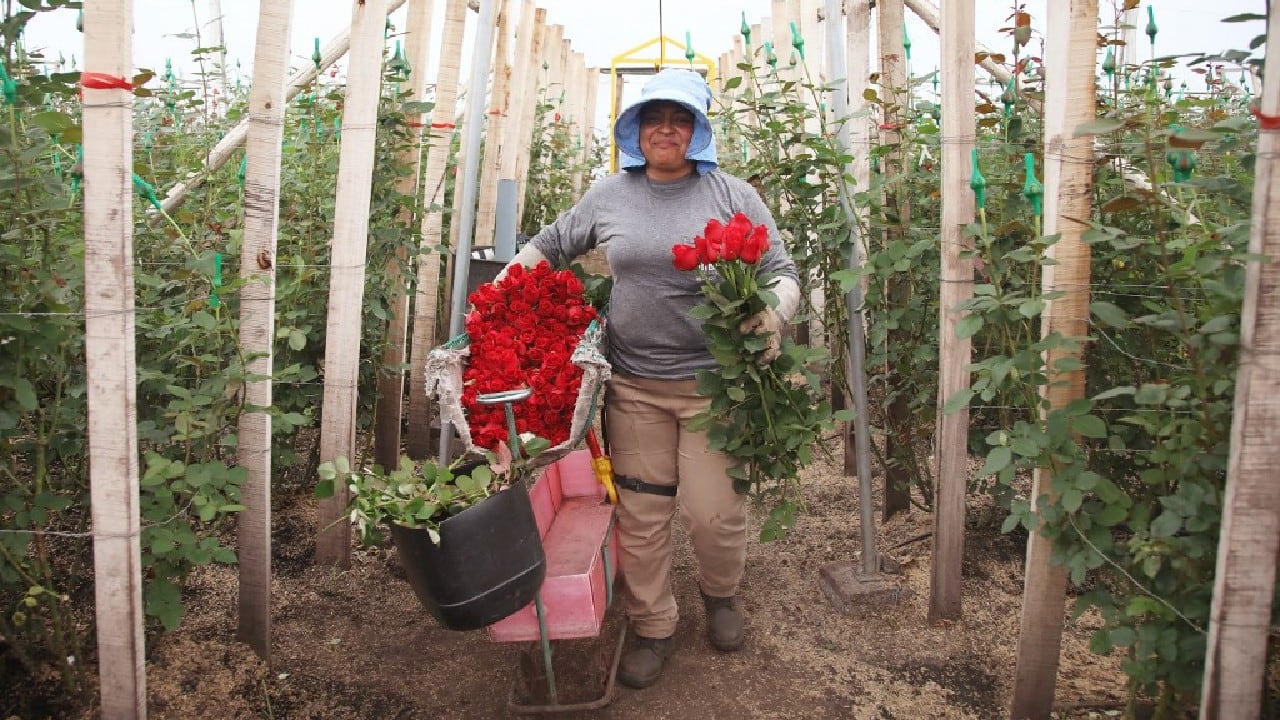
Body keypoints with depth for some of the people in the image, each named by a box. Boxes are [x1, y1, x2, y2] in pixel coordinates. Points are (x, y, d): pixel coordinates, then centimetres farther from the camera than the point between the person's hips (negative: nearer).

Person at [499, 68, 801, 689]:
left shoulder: (732, 195, 1)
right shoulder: (609, 195, 7)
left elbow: (782, 271, 2)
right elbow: (548, 246, 19)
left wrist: (774, 314, -19)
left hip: (713, 383, -2)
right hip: (633, 383, 2)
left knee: (713, 510, -1)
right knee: (640, 514, 7)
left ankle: (721, 592, 34)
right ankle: (651, 627, 28)